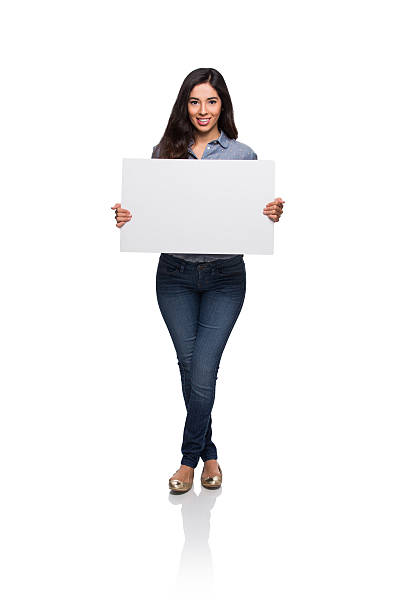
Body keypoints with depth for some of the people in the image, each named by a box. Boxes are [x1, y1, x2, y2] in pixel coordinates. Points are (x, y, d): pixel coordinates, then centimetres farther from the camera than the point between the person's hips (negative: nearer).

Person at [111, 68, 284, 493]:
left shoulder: (243, 155, 3)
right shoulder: (164, 153, 6)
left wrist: (272, 215, -15)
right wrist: (128, 217, -9)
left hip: (225, 276, -1)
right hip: (175, 274, 2)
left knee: (202, 371, -7)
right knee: (189, 367, 6)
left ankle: (190, 458, 16)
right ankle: (209, 454, 27)